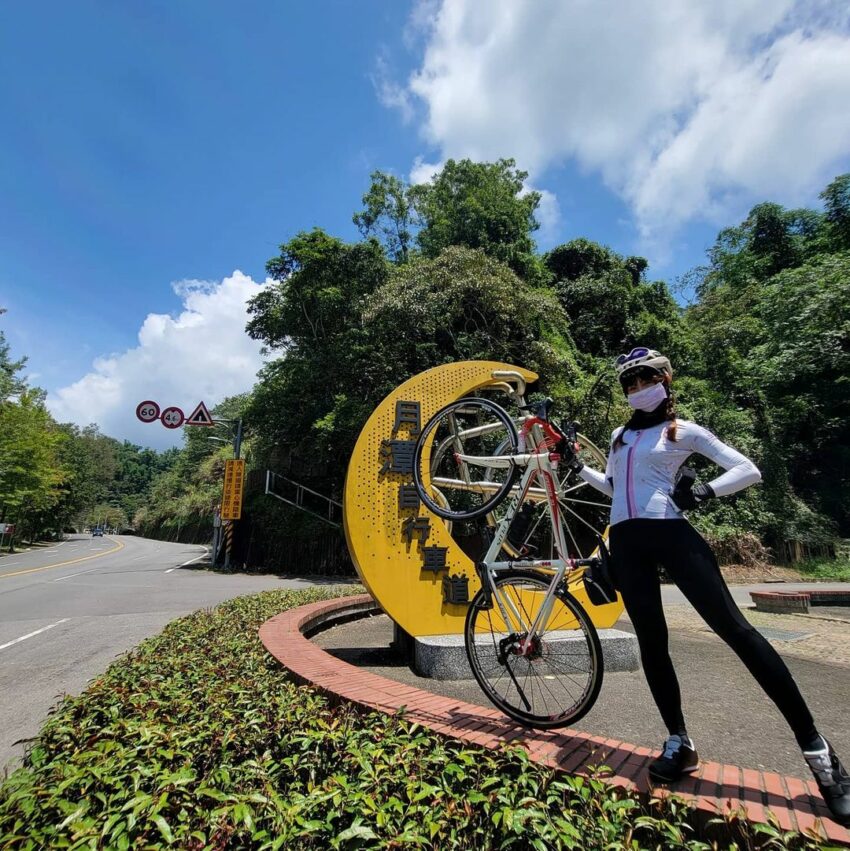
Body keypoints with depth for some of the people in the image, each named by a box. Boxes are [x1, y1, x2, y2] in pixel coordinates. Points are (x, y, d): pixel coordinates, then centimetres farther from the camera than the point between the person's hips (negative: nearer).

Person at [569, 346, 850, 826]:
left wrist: (703, 492, -13)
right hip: (626, 541, 5)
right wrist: (577, 467, 22)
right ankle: (680, 743, 19)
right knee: (652, 640, 6)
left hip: (670, 533, -5)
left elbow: (749, 471, 2)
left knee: (734, 627, -8)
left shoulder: (684, 431, 4)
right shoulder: (620, 435, 20)